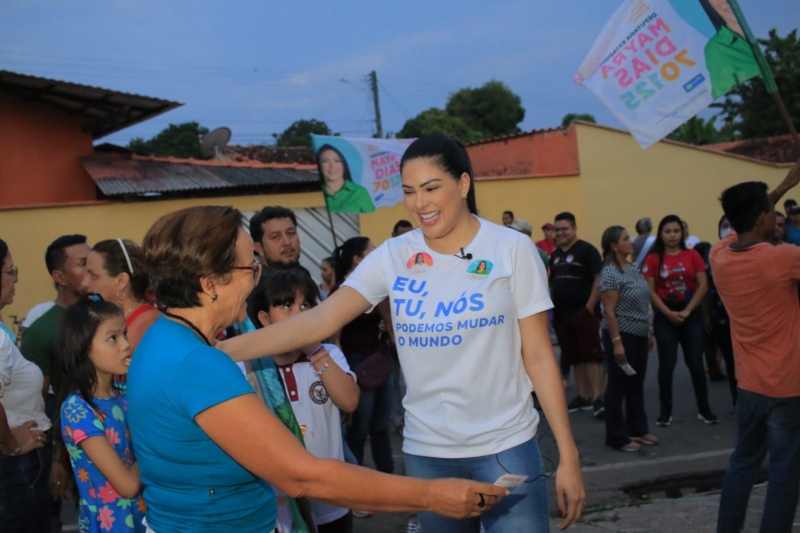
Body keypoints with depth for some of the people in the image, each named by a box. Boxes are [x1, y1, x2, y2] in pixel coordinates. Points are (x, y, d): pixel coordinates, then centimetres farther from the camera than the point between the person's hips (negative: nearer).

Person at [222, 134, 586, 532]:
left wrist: (568, 456, -5)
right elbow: (318, 321, -11)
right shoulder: (392, 256, -2)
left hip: (506, 447, -2)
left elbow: (539, 356, -3)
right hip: (426, 452, 3)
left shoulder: (512, 249, -6)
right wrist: (218, 351, -22)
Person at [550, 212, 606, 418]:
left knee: (591, 355, -7)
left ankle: (598, 397, -6)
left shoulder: (586, 250, -6)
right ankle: (583, 397, 18)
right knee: (575, 358, 11)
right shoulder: (555, 255, 15)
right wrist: (551, 309, 13)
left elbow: (599, 279, -11)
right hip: (562, 315, 7)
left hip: (584, 313, -7)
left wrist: (590, 306, -16)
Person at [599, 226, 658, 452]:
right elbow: (609, 311, -18)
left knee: (636, 384, 16)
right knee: (619, 386, 1)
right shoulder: (610, 272, -15)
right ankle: (617, 437, 10)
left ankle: (638, 429, 29)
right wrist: (616, 342, -22)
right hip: (621, 335, -8)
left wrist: (648, 333, 17)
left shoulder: (633, 269, 9)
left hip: (639, 335, 8)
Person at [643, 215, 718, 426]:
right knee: (667, 364, 1)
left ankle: (704, 409, 16)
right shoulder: (653, 259, -1)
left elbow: (703, 285, -2)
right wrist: (669, 313, -13)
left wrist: (687, 310, -10)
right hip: (665, 316, -1)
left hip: (691, 314, 1)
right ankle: (665, 411, 10)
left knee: (696, 362, 3)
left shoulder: (692, 256, 3)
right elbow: (650, 291, -5)